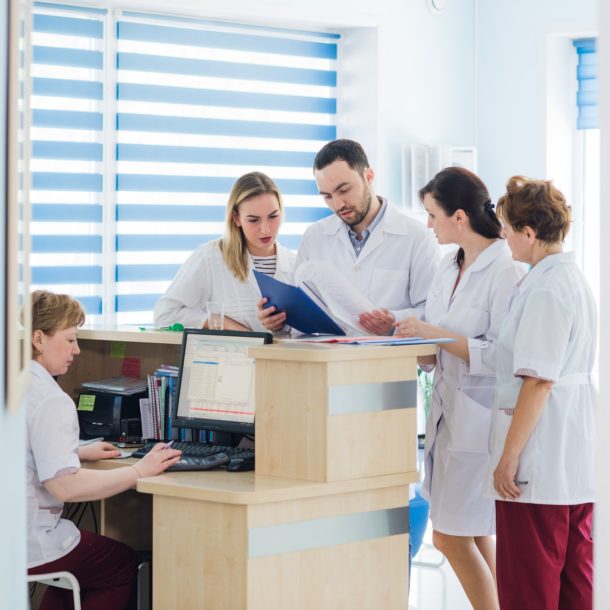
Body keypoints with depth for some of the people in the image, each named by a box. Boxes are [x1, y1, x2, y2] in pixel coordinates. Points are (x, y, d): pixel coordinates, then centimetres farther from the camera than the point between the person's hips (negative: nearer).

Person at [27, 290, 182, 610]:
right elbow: (64, 485, -27)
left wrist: (79, 452, 18)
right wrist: (139, 470, -21)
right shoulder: (50, 400, -21)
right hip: (29, 545, -8)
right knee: (123, 563, 17)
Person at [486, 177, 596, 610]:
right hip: (577, 459, 10)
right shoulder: (574, 279, 12)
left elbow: (538, 381, -21)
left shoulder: (544, 290, -18)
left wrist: (509, 456, -17)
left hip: (542, 458, -10)